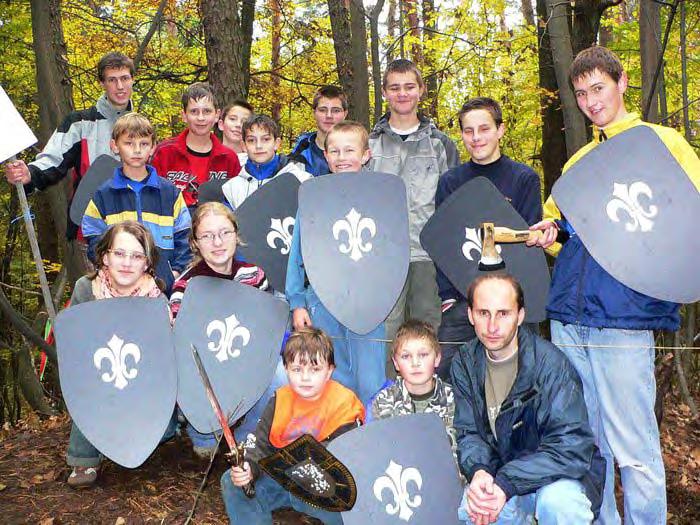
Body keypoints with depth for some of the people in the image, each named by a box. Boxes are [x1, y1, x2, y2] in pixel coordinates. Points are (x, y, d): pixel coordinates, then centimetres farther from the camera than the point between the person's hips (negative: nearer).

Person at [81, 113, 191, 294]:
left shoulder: (170, 192, 7)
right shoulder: (103, 195, 6)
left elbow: (182, 237, 8)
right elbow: (95, 243, 6)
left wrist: (176, 272, -3)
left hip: (164, 284, 0)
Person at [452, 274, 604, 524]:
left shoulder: (550, 363, -22)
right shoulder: (465, 362, -4)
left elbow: (571, 447, -27)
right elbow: (467, 432, -4)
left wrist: (506, 484, -35)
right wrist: (479, 472, -27)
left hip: (561, 477, -5)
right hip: (498, 474, 5)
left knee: (556, 501, -36)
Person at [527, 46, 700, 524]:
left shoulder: (661, 141, 5)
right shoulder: (579, 161, 21)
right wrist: (552, 232, 8)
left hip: (624, 319, -5)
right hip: (567, 318, 6)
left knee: (634, 450, -3)